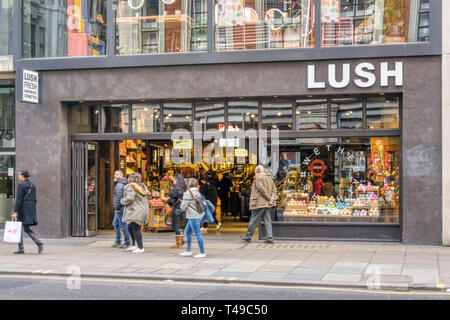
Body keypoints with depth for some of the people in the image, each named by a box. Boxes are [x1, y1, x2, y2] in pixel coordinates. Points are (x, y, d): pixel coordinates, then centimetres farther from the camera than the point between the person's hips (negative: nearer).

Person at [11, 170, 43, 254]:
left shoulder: (21, 185, -10)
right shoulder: (32, 185, 14)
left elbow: (19, 199, -16)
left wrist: (15, 211, -17)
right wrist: (32, 212, 21)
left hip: (23, 208, -7)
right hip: (31, 209, 7)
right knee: (26, 228, 11)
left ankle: (21, 249, 5)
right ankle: (39, 243, -8)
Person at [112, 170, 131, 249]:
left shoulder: (119, 185, -15)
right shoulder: (124, 184, 17)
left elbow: (119, 196, -25)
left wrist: (117, 207, -21)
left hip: (120, 207, -10)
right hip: (118, 209, 10)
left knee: (123, 225, -5)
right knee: (115, 224, 17)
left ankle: (127, 243, 0)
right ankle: (118, 241, 21)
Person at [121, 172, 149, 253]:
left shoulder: (130, 187, -11)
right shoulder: (142, 186, 17)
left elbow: (130, 198, -21)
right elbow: (145, 199, 21)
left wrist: (122, 201, -3)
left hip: (135, 212, -10)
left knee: (136, 229, -9)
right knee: (130, 228, 20)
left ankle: (140, 247, -11)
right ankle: (134, 245, 27)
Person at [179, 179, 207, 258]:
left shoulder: (187, 194, -14)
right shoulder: (197, 193, 10)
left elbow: (183, 207, -13)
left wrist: (182, 203, 10)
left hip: (193, 216, -9)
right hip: (199, 215, 9)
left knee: (197, 234, -5)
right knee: (187, 232, 18)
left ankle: (202, 253, -2)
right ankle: (188, 251, 23)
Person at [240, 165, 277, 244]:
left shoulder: (258, 177, -7)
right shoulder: (269, 178, 16)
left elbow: (262, 189, -18)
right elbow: (274, 189, 8)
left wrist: (269, 198, -13)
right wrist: (272, 199, -4)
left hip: (259, 203, -7)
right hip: (267, 204, 7)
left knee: (254, 221, 1)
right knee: (267, 221, 5)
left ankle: (248, 237, 11)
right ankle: (270, 238, -1)